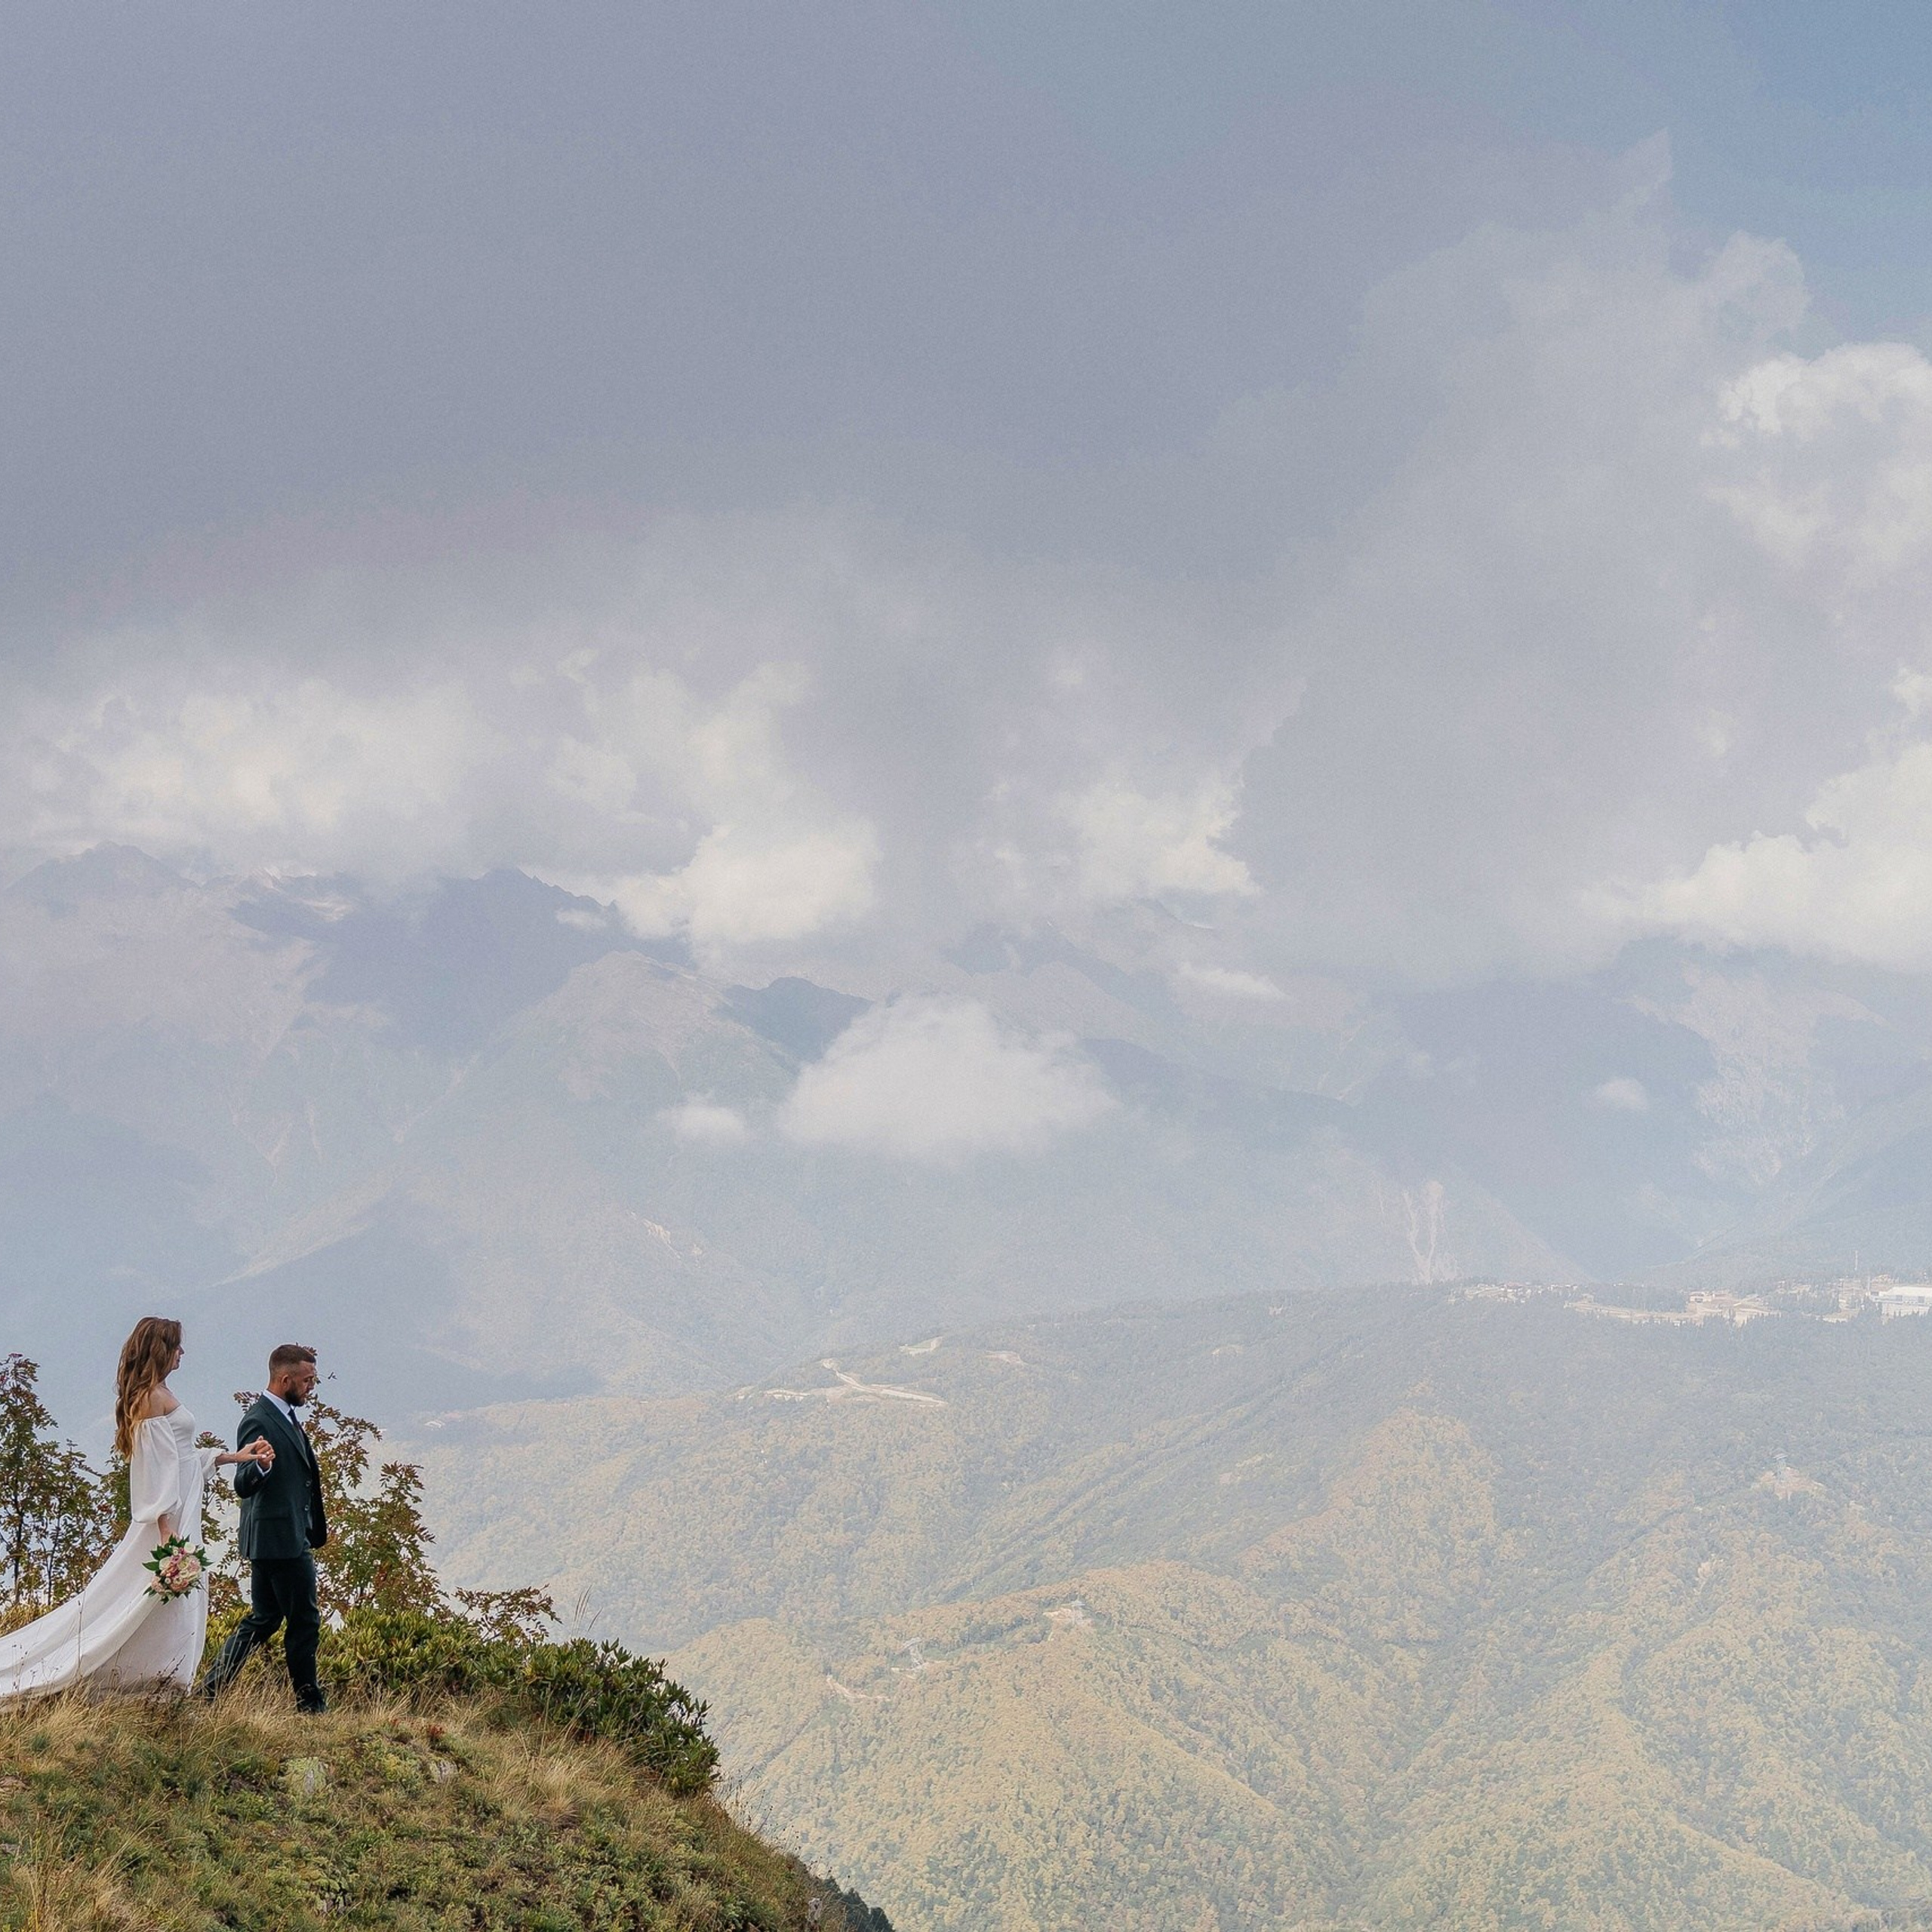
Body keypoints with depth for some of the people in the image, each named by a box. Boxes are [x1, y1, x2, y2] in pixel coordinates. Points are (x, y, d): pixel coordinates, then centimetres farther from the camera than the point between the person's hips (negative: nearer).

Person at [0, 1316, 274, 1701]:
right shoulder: (154, 1397, -14)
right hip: (170, 1514, -10)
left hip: (180, 1508, 10)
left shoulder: (156, 1394, 16)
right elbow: (160, 1462, -19)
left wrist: (233, 1457, 20)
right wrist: (167, 1526, -23)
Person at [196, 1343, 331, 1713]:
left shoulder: (288, 1416, 14)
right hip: (279, 1539, -10)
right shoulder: (259, 1421, -18)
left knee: (263, 1620, 12)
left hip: (290, 1537, 10)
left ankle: (210, 1691, 13)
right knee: (304, 1620, -1)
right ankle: (308, 1700, 8)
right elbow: (243, 1486, -24)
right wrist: (260, 1467, -46)